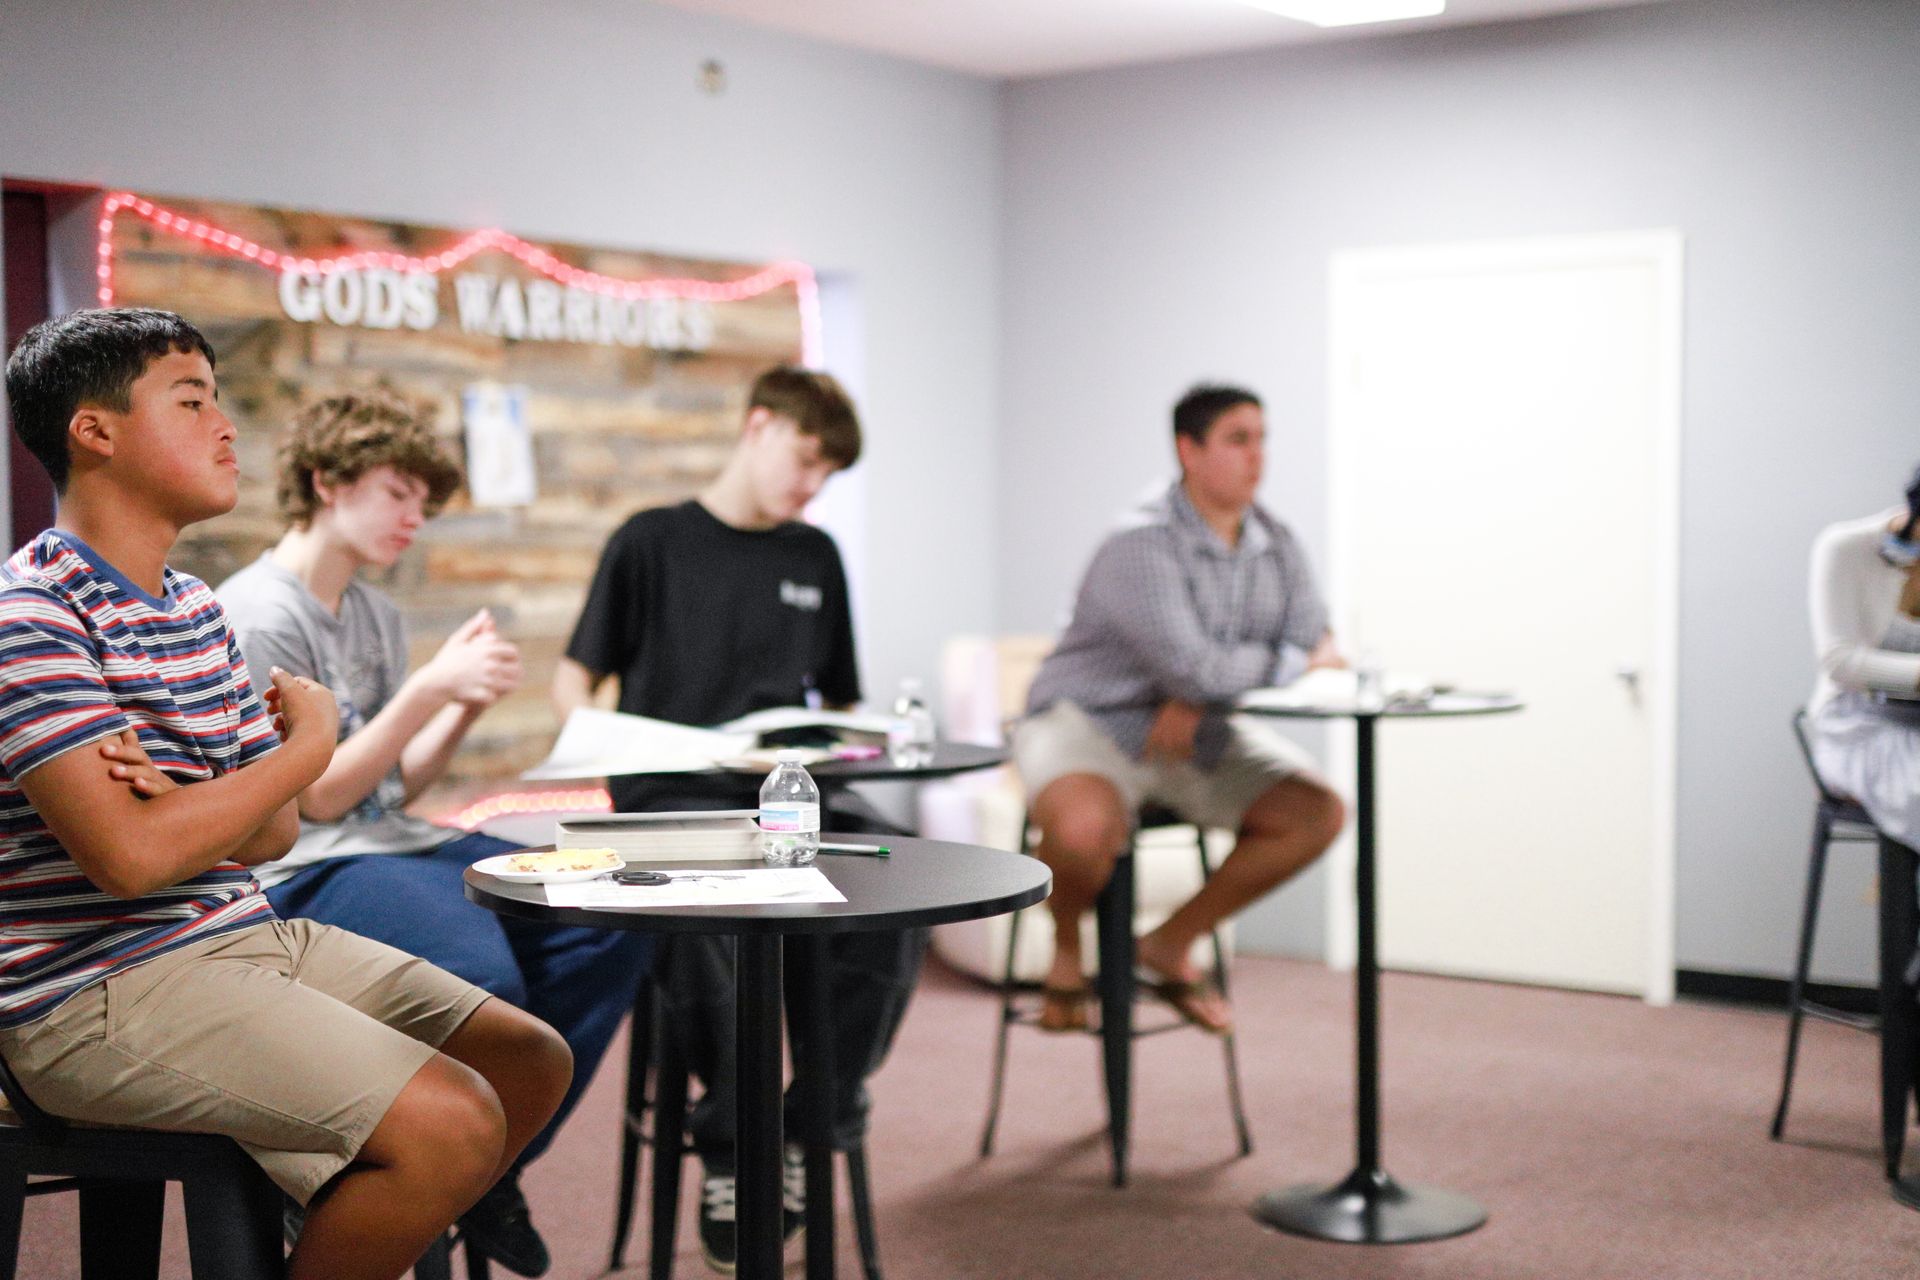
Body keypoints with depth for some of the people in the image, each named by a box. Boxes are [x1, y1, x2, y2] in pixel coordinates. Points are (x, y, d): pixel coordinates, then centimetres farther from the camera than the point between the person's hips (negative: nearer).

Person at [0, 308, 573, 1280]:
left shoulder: (196, 608, 14)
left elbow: (274, 831, 10)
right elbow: (129, 855, -24)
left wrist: (179, 804, -15)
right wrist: (309, 744, -11)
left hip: (245, 935, 9)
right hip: (102, 991, -9)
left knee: (532, 1062, 6)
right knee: (452, 1122, -22)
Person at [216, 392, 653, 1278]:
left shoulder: (376, 615, 18)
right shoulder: (257, 614, -9)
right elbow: (316, 797, -12)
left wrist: (469, 705, -2)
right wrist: (430, 688, -16)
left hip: (398, 843, 9)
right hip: (307, 874, -9)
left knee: (613, 929, -11)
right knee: (483, 977, -36)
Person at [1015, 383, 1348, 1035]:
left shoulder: (1276, 546, 1)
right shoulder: (1142, 546, -23)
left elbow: (1318, 647, 0)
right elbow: (1195, 668, -31)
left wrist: (1201, 706, -16)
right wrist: (1297, 659, -12)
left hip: (1196, 732, 7)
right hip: (1089, 719, -7)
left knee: (1317, 811, -7)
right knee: (1086, 826, -37)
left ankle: (1172, 944, 10)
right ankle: (1065, 955, 0)